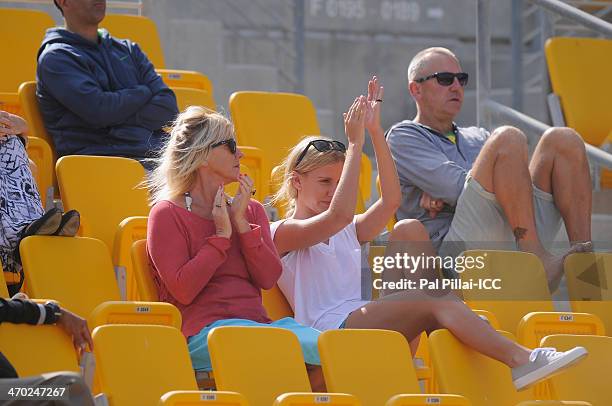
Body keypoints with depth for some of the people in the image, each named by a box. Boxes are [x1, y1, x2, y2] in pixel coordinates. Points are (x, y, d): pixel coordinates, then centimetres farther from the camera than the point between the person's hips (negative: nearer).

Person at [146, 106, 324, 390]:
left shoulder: (252, 210, 23)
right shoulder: (167, 213, 5)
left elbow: (268, 279, 7)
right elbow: (182, 290, -9)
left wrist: (242, 223, 0)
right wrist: (222, 235, -2)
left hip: (257, 322, 6)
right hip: (203, 331, -6)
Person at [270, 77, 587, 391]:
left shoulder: (346, 232, 31)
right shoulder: (282, 234, 7)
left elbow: (390, 200, 14)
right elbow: (339, 214, -14)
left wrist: (376, 133, 9)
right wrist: (355, 144, -11)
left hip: (370, 320, 7)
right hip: (333, 330, -7)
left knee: (408, 230, -9)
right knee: (436, 302, -29)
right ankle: (519, 360, -44)